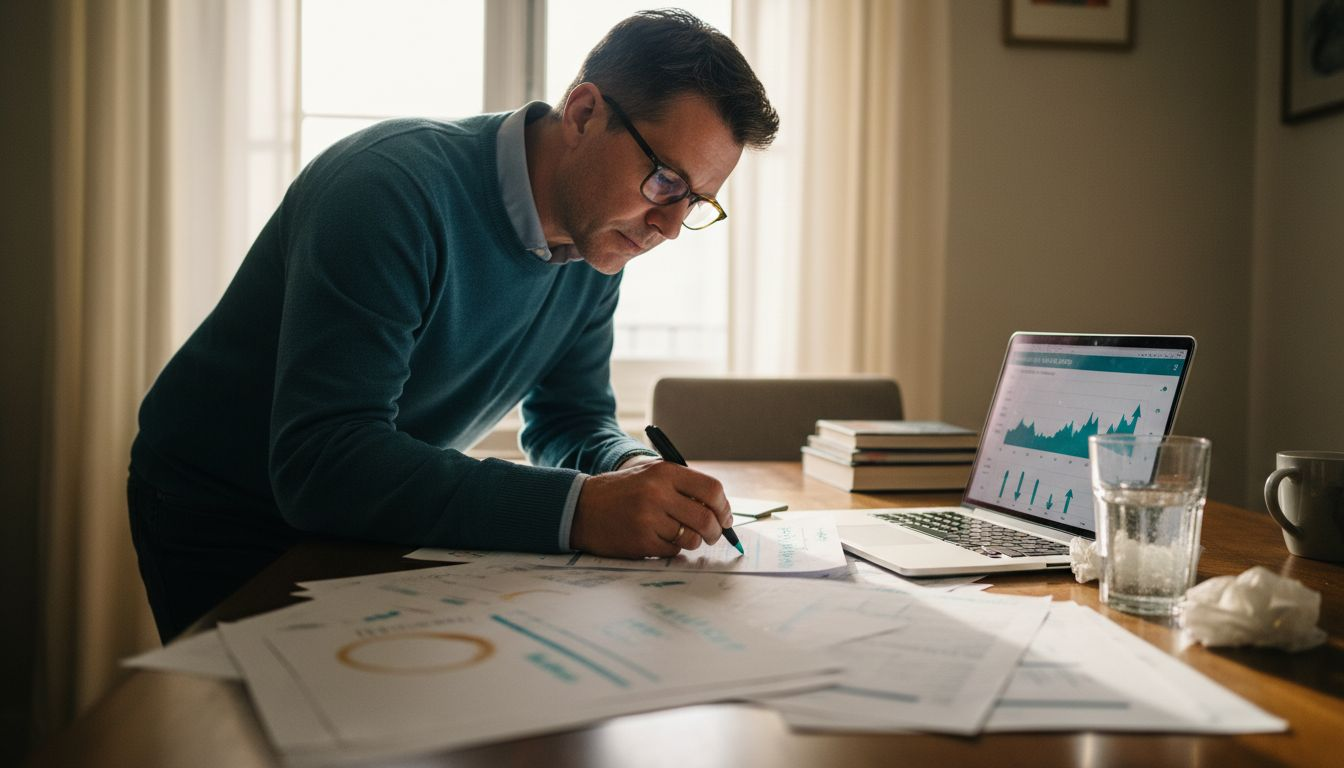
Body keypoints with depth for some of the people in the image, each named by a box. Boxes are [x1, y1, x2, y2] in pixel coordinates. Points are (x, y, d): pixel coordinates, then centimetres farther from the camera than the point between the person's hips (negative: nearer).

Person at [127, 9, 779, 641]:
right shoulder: (396, 185, -29)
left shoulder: (597, 245, -6)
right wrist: (576, 508, -44)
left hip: (366, 527, 6)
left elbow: (568, 420, 3)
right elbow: (319, 460, -37)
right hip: (222, 521, -5)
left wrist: (631, 469, -20)